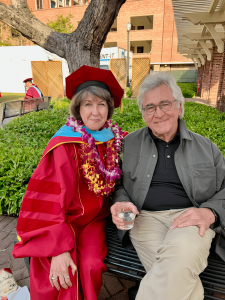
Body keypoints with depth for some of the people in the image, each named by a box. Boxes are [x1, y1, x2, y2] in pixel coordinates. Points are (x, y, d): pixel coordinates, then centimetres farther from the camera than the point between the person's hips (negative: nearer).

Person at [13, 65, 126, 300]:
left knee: (90, 267, -17)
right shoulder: (65, 145, -19)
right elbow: (52, 198, -19)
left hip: (93, 218, 3)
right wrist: (59, 248, -22)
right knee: (58, 279, -20)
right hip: (63, 219, -3)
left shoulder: (114, 139, -4)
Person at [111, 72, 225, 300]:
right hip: (146, 217, 0)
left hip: (190, 218, 1)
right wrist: (121, 203, -8)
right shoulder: (130, 143, 10)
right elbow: (118, 183, 14)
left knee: (182, 251, -34)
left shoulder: (205, 146, 11)